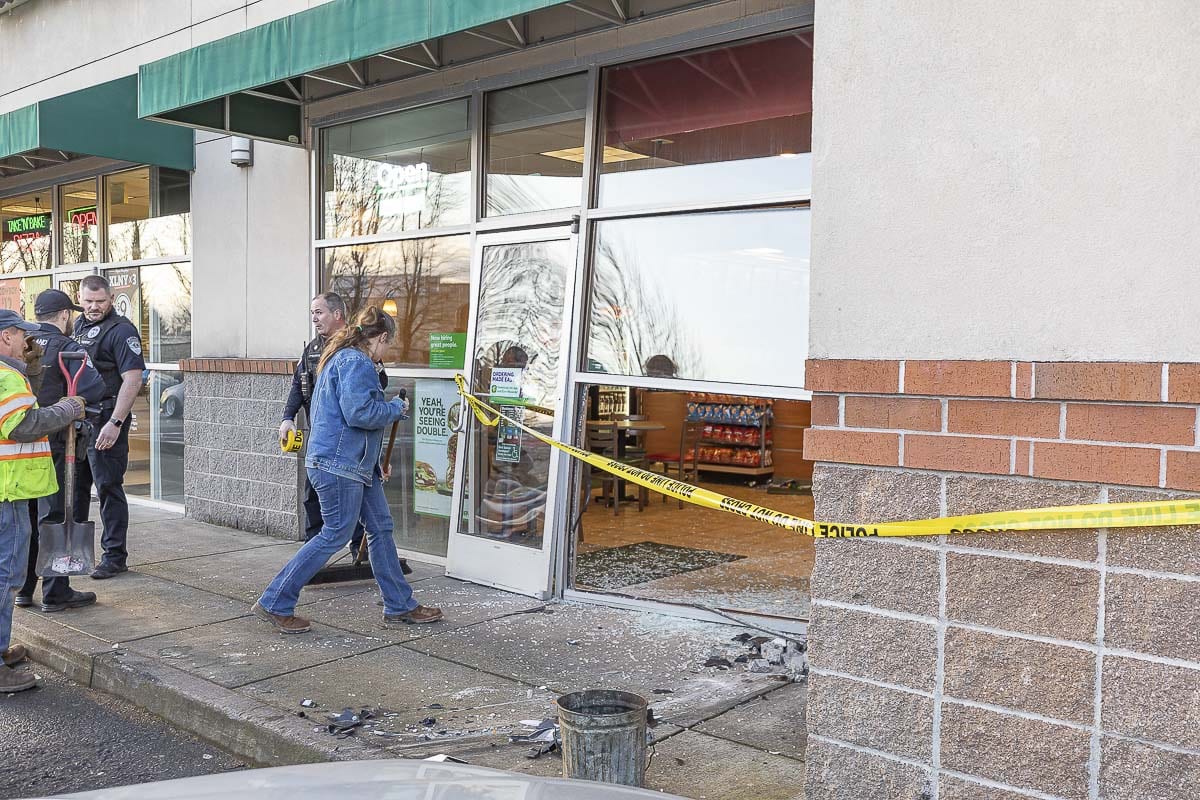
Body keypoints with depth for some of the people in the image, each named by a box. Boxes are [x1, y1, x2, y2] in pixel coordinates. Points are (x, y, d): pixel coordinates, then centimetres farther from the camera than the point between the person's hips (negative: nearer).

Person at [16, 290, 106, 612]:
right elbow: (93, 389, -20)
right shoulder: (68, 349, -10)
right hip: (55, 444, -6)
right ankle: (55, 593, 8)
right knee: (54, 518, 2)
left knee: (24, 516, 16)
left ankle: (23, 588, 24)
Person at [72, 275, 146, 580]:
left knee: (108, 487, -3)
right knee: (74, 485, 16)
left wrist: (115, 423, -23)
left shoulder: (121, 330, -10)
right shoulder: (78, 325, 15)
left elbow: (133, 380, -18)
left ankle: (115, 556, 5)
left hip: (105, 420, -8)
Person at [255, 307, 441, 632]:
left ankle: (400, 606, 20)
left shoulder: (341, 358, 19)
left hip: (355, 464, 11)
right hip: (339, 464, -11)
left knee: (381, 527, 12)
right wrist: (397, 408, -8)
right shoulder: (356, 362, -15)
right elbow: (360, 412, -26)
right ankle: (274, 603, 6)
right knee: (335, 535, -4)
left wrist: (377, 460, 22)